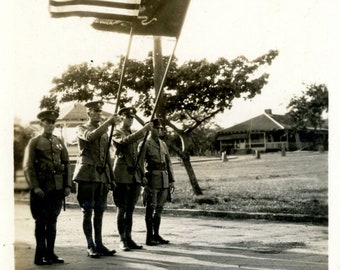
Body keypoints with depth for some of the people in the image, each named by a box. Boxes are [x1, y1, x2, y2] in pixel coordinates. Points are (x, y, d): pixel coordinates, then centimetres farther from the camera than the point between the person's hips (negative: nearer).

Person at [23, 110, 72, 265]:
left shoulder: (59, 143, 14)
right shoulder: (34, 143, 0)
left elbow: (67, 164, 12)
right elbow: (28, 167, -7)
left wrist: (67, 185, 3)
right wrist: (35, 187, -15)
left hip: (58, 188, 4)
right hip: (42, 188, -4)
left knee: (52, 221, 10)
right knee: (41, 222, 1)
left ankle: (50, 254, 17)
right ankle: (40, 255, 7)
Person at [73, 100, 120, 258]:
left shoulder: (104, 131, 19)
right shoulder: (81, 129, 2)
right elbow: (90, 136, -23)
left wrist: (111, 178, 15)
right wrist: (108, 122, -29)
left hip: (102, 176, 5)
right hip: (87, 175, -5)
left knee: (99, 212, 7)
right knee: (87, 211, -2)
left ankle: (99, 244, 13)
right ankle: (90, 246, 2)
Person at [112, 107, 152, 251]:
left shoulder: (133, 134, 21)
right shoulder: (116, 133, -1)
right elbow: (126, 140, -24)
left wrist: (141, 174, 18)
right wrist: (144, 130, -27)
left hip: (135, 176, 7)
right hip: (123, 176, -7)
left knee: (130, 209, 8)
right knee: (122, 209, -3)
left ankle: (128, 238, 12)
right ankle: (122, 240, 2)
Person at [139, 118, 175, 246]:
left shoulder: (163, 144, 16)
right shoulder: (145, 144, -4)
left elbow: (168, 163, 17)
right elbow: (140, 163, -9)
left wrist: (172, 180, 12)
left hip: (164, 180, 6)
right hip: (152, 179, -6)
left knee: (159, 208, 10)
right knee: (151, 208, -1)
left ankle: (156, 235, 18)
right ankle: (149, 237, 5)